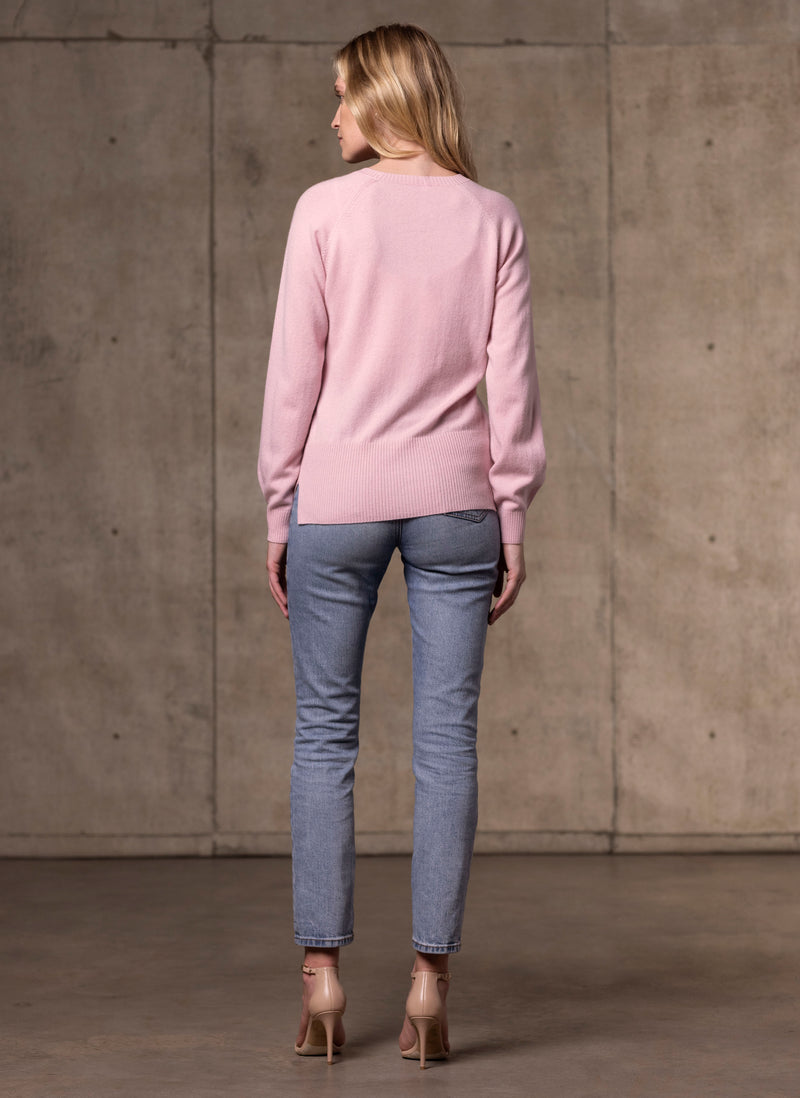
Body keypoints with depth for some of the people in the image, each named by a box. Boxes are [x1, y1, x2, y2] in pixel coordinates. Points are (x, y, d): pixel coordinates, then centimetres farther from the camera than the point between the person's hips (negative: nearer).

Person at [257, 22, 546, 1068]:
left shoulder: (327, 209, -4)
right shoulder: (492, 219, 2)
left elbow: (293, 375, -4)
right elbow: (512, 382, 0)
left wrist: (280, 511, 3)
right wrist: (512, 516, 7)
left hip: (337, 496, -1)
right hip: (454, 501, 2)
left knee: (324, 736, 7)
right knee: (446, 740, 4)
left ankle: (322, 975, 7)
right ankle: (430, 983, 5)